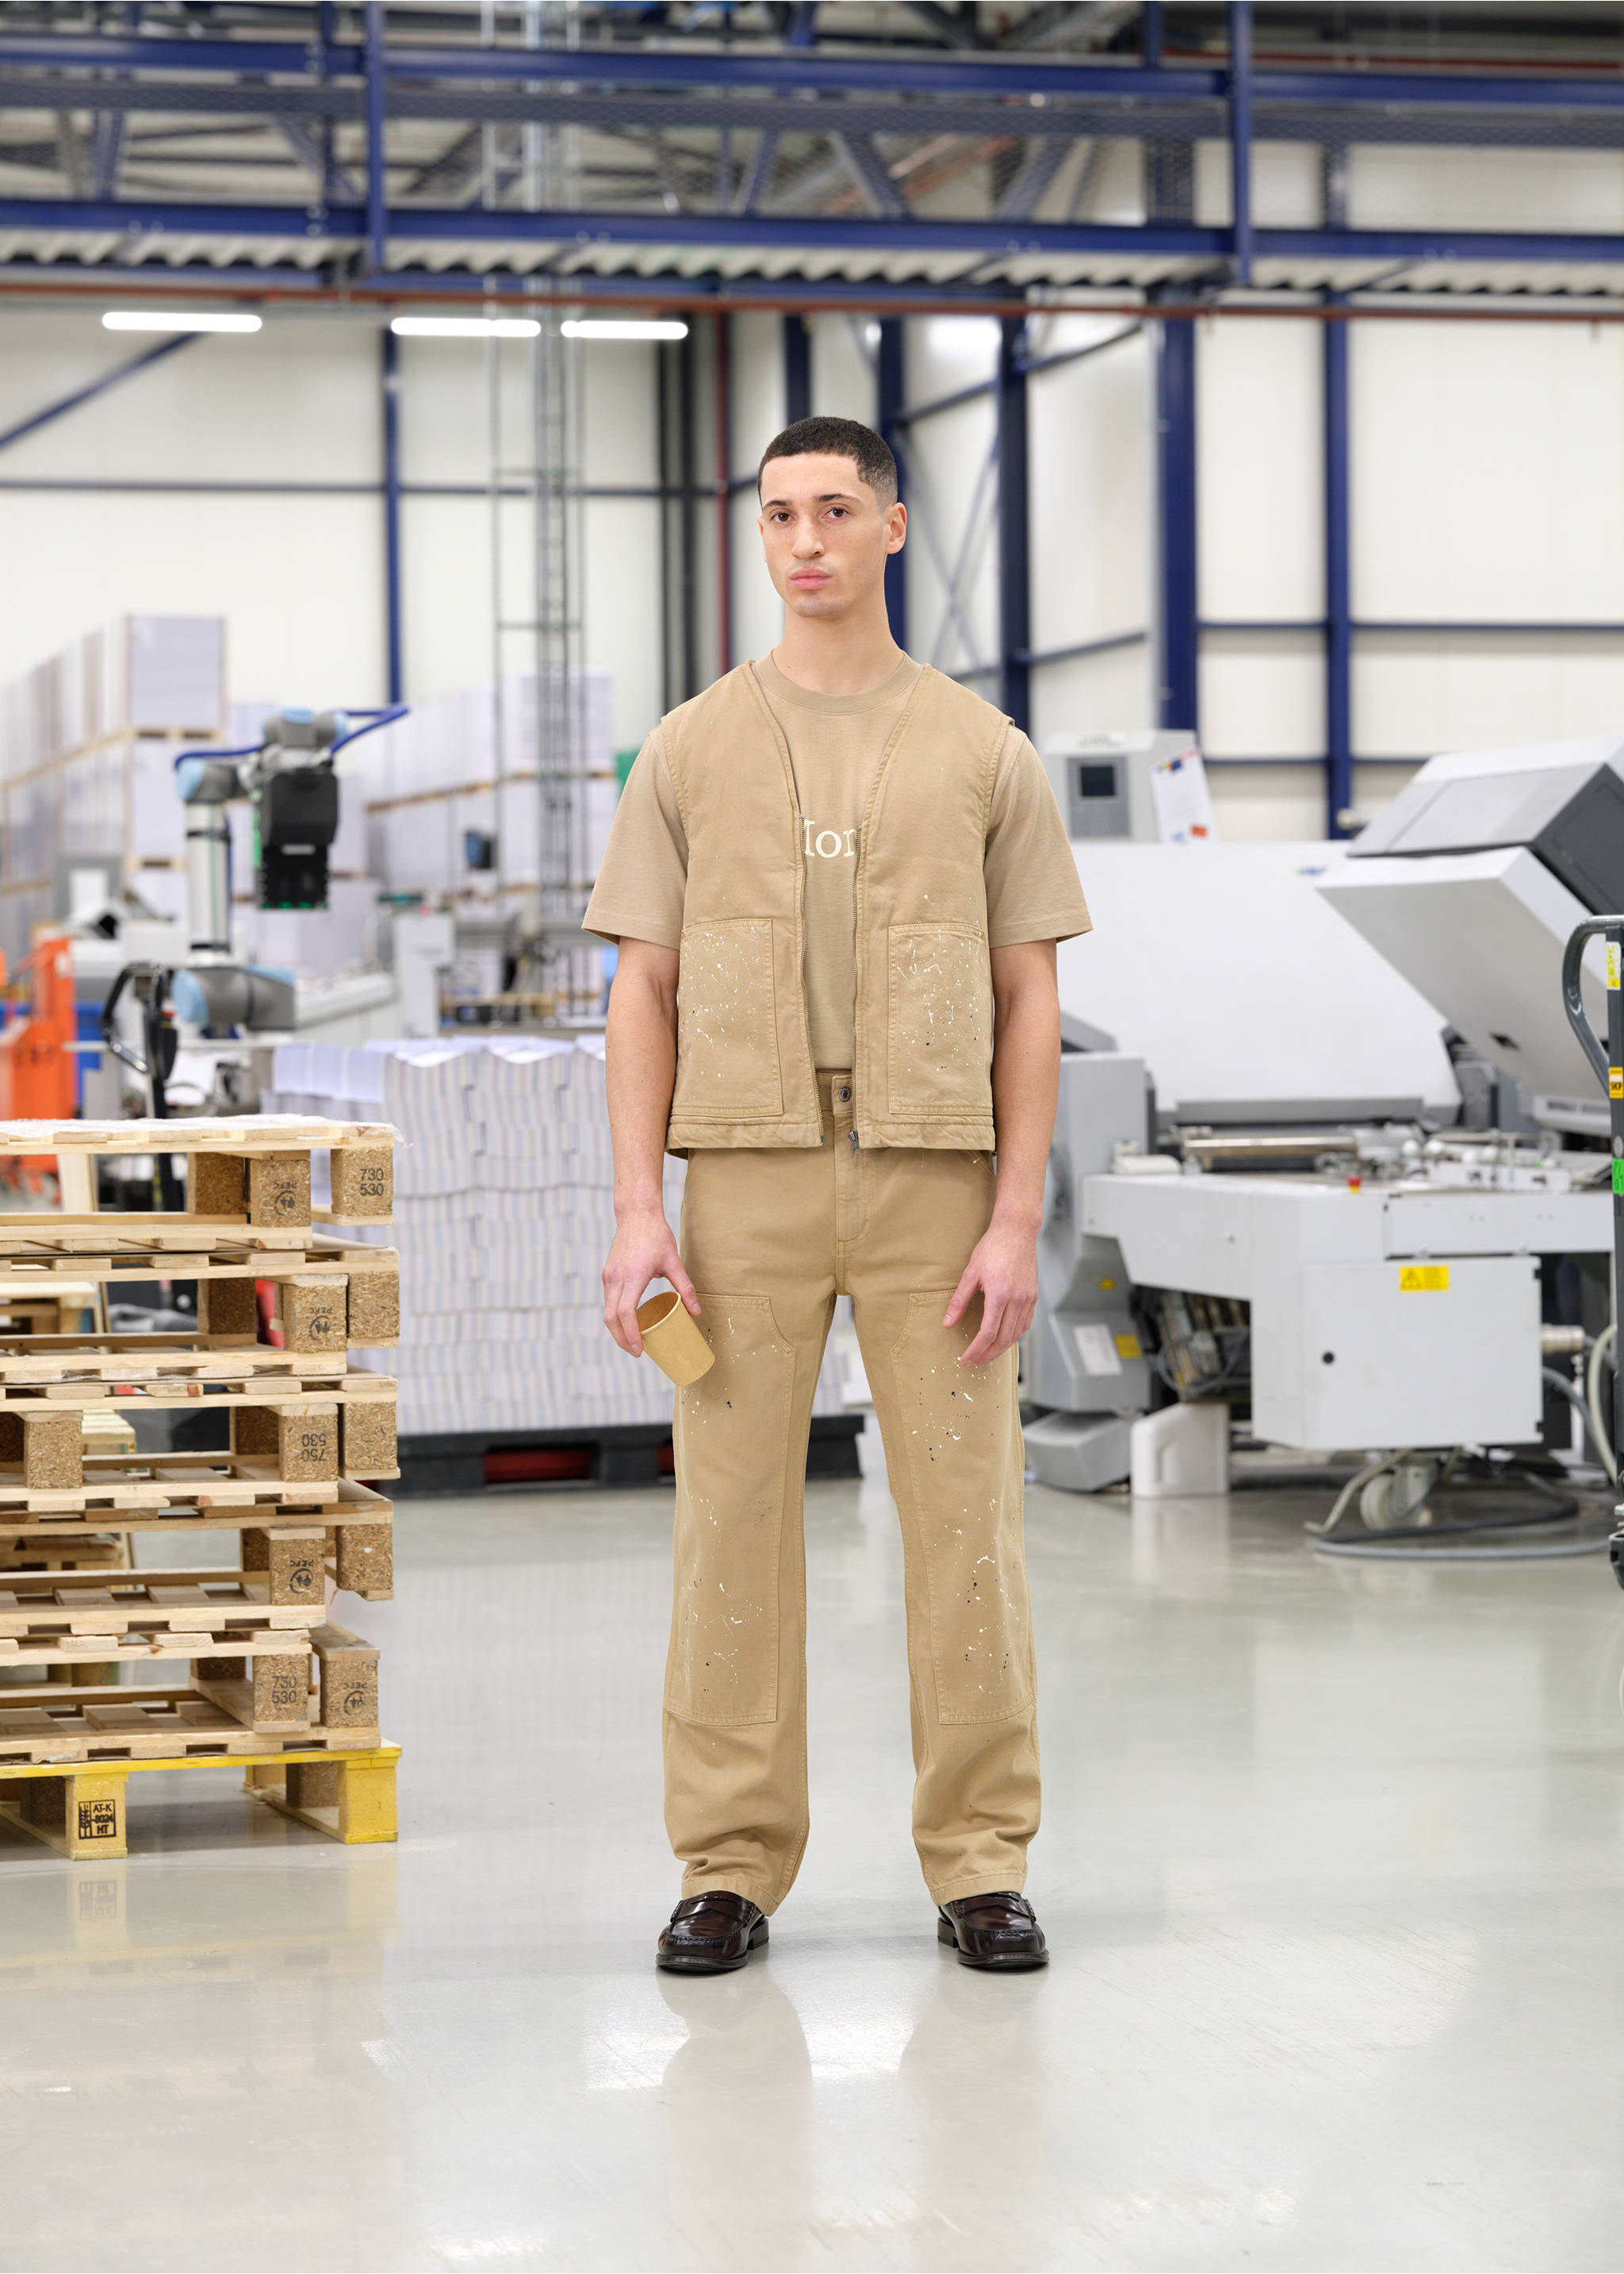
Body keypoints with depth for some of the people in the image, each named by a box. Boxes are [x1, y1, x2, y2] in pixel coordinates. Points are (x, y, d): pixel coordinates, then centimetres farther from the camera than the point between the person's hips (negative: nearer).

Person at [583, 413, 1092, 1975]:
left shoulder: (981, 753, 7)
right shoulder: (690, 751, 9)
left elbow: (1027, 1000, 5)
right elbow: (643, 989, 6)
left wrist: (1017, 1218, -4)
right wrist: (638, 1213, -4)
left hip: (934, 1172, 0)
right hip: (748, 1172, 1)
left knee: (966, 1523, 0)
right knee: (732, 1519, 0)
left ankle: (981, 1863, 9)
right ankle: (731, 1862, 9)